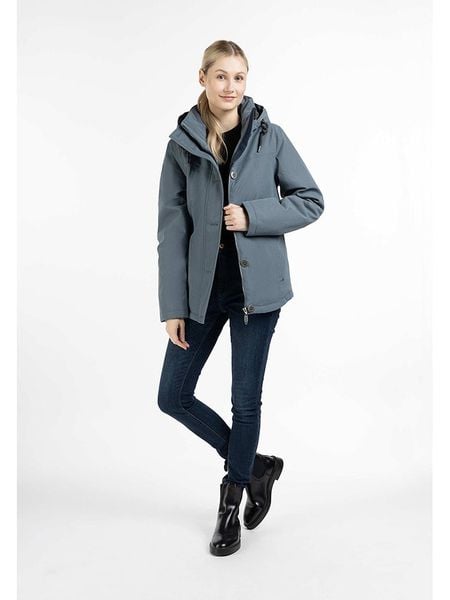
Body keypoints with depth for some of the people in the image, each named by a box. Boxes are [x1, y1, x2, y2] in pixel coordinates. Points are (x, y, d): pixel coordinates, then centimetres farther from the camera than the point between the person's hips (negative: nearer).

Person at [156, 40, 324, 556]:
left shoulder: (268, 135, -1)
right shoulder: (182, 143, 1)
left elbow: (311, 200, 2)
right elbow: (171, 226, -1)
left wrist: (253, 214, -15)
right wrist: (172, 306, -5)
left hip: (256, 284, -2)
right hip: (202, 285, 3)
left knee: (246, 400, 5)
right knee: (173, 396, 5)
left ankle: (232, 502, 28)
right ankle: (255, 464, 26)